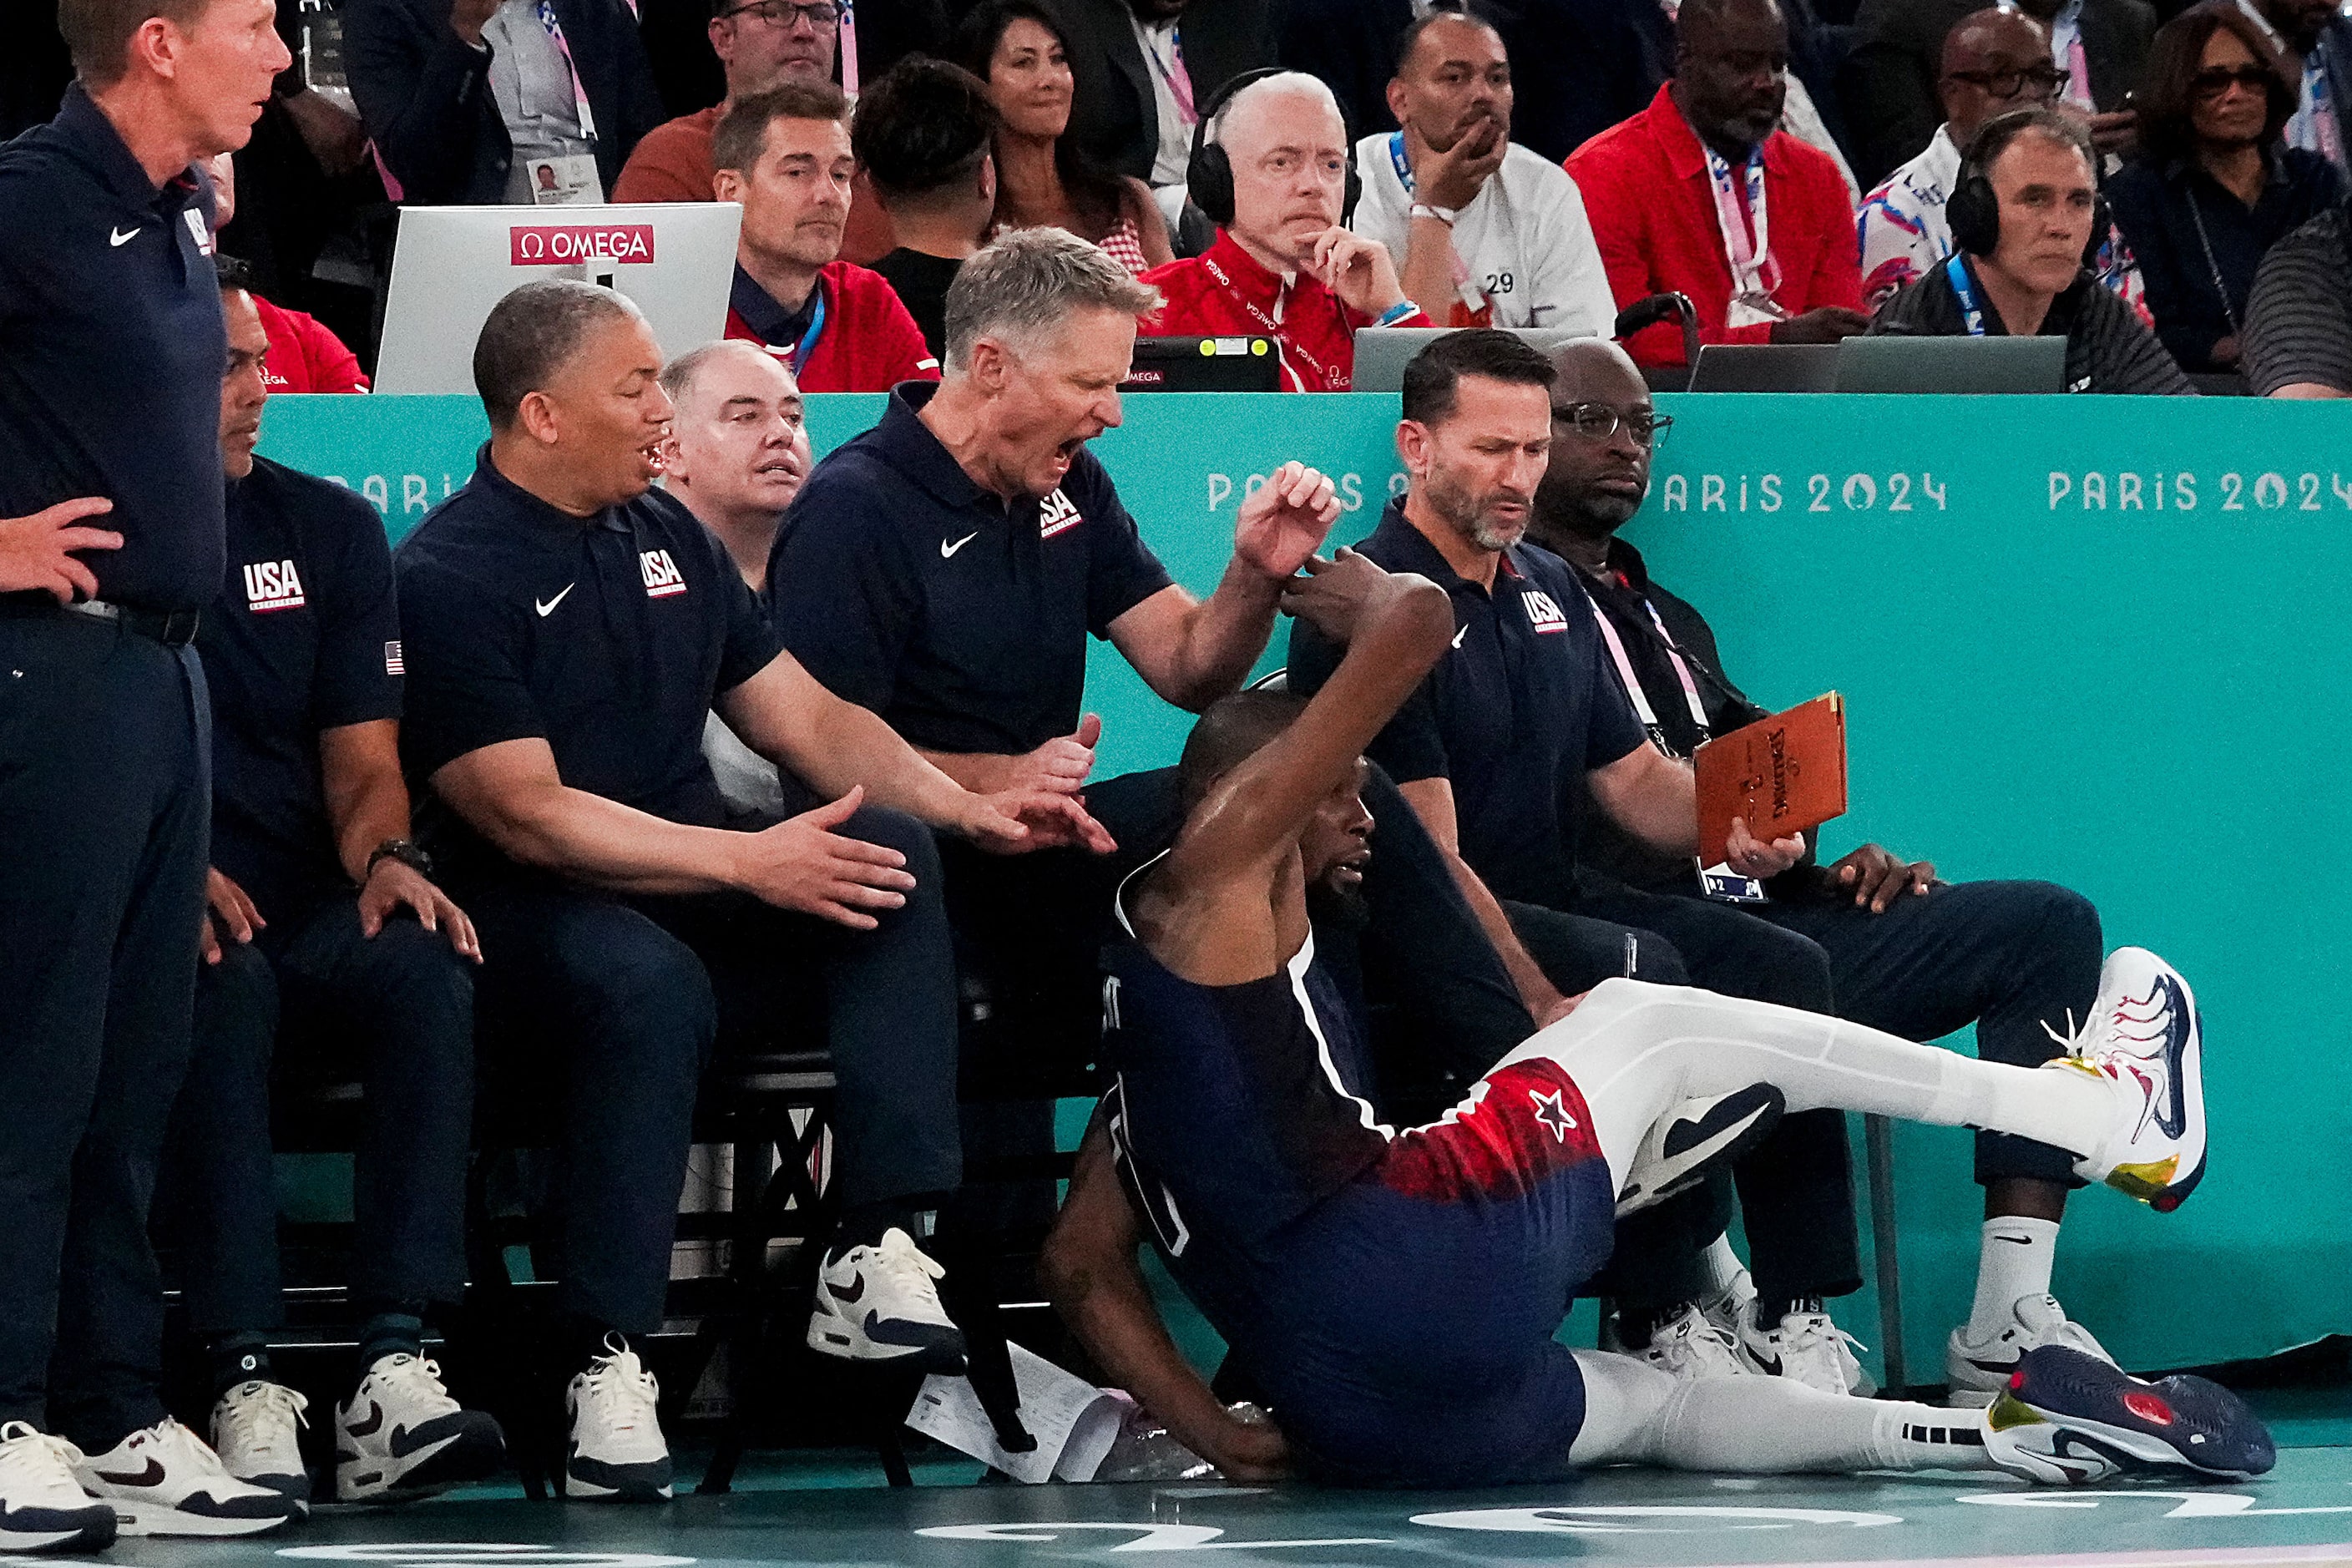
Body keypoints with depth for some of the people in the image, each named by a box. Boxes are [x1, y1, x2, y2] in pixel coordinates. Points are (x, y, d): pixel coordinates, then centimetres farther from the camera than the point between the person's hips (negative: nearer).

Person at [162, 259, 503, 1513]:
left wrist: (379, 855, -11)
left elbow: (363, 754, 11)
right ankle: (244, 1385, -40)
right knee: (225, 984, -37)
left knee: (426, 964, -30)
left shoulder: (328, 528, 16)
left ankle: (393, 1375, -39)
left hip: (308, 907, 3)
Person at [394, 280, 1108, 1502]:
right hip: (529, 920, -7)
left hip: (693, 899, 7)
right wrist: (749, 862, -22)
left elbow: (806, 719, 16)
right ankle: (605, 1360, -34)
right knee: (648, 980, -39)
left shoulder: (667, 537, 17)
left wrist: (967, 808, -1)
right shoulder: (447, 578, -8)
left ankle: (876, 1261, -27)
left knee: (891, 844, -18)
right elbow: (529, 816, -16)